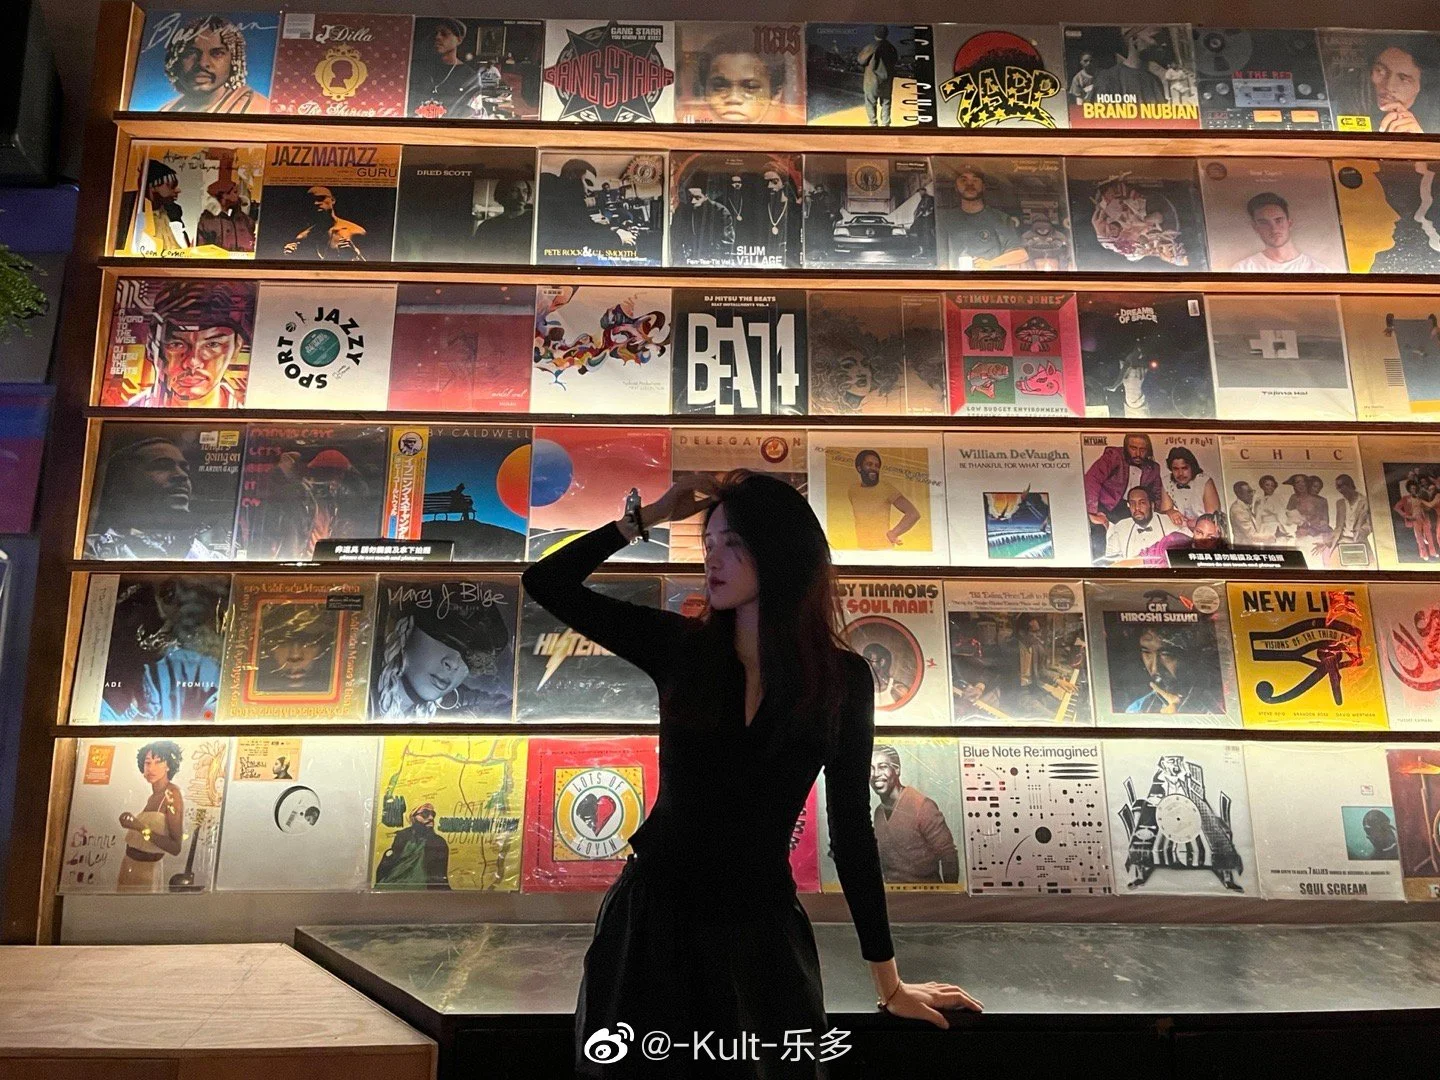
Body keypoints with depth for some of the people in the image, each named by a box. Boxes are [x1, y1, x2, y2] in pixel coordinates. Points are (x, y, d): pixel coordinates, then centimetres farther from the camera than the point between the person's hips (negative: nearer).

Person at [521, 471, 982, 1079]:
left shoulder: (842, 676, -8)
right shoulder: (682, 646, -7)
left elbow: (851, 824, -2)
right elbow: (545, 584, -7)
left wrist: (889, 983, 3)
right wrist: (651, 516, -10)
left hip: (761, 923, 0)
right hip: (655, 913, 1)